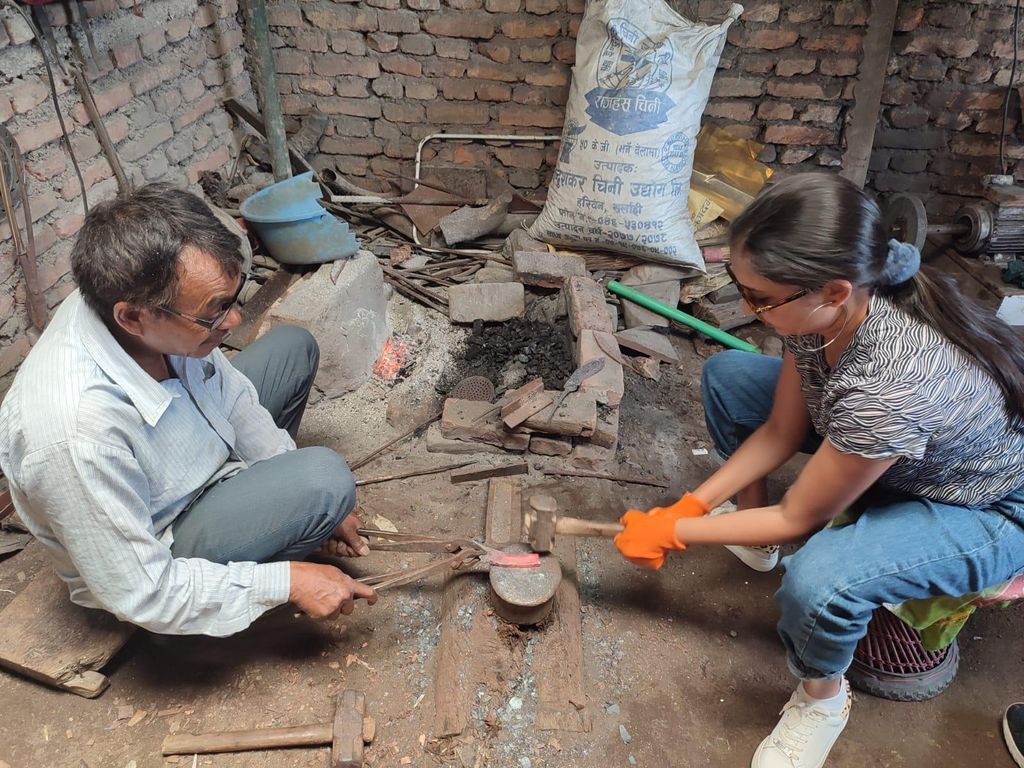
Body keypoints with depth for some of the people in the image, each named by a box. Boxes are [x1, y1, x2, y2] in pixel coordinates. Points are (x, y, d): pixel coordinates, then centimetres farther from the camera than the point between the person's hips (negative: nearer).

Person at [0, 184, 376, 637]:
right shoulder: (76, 434, -42)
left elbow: (230, 394, -3)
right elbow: (143, 595, -29)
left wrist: (310, 501, -1)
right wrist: (287, 582, -24)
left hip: (193, 466, 7)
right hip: (157, 551, -7)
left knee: (292, 347, 10)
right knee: (325, 477, -29)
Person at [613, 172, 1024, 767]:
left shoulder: (889, 385, -43)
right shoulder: (825, 306, -21)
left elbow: (798, 520, -27)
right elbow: (780, 433, -6)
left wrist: (671, 533, -18)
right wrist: (692, 503, -11)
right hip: (890, 452, 8)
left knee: (816, 581, -37)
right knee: (728, 375, -2)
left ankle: (822, 698, -2)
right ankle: (753, 525, 16)